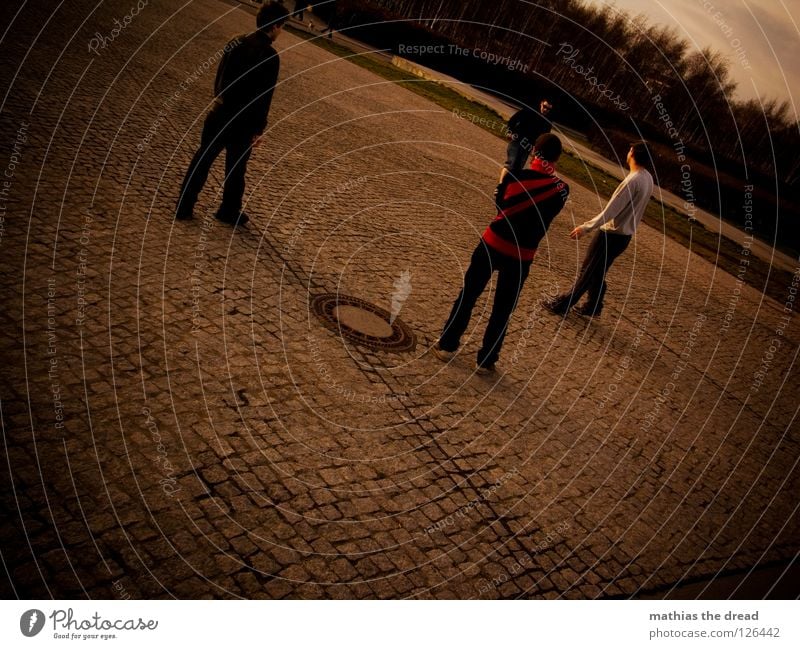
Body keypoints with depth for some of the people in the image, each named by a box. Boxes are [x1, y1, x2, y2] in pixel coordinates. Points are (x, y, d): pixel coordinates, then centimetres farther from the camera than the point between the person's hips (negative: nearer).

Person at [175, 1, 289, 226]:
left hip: (219, 113, 5)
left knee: (202, 160, 13)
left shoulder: (237, 42, 2)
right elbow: (264, 97, -15)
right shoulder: (270, 56, -15)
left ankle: (184, 207, 17)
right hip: (243, 121, -5)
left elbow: (219, 77, 10)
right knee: (235, 169, 12)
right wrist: (259, 129, -7)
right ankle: (229, 212, 27)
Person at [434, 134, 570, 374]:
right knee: (502, 311, 13)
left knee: (468, 295, 15)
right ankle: (486, 361, 21)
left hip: (492, 244, 0)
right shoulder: (561, 189, -5)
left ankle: (447, 345, 23)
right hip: (521, 257, 0)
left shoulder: (516, 176, -8)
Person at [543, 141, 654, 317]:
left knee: (587, 272, 3)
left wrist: (586, 227, -20)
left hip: (611, 235, -8)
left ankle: (562, 304, 14)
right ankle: (592, 307, 30)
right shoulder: (648, 179, 4)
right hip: (624, 235, 8)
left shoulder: (632, 180, -24)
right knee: (597, 273, 20)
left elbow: (610, 211, -25)